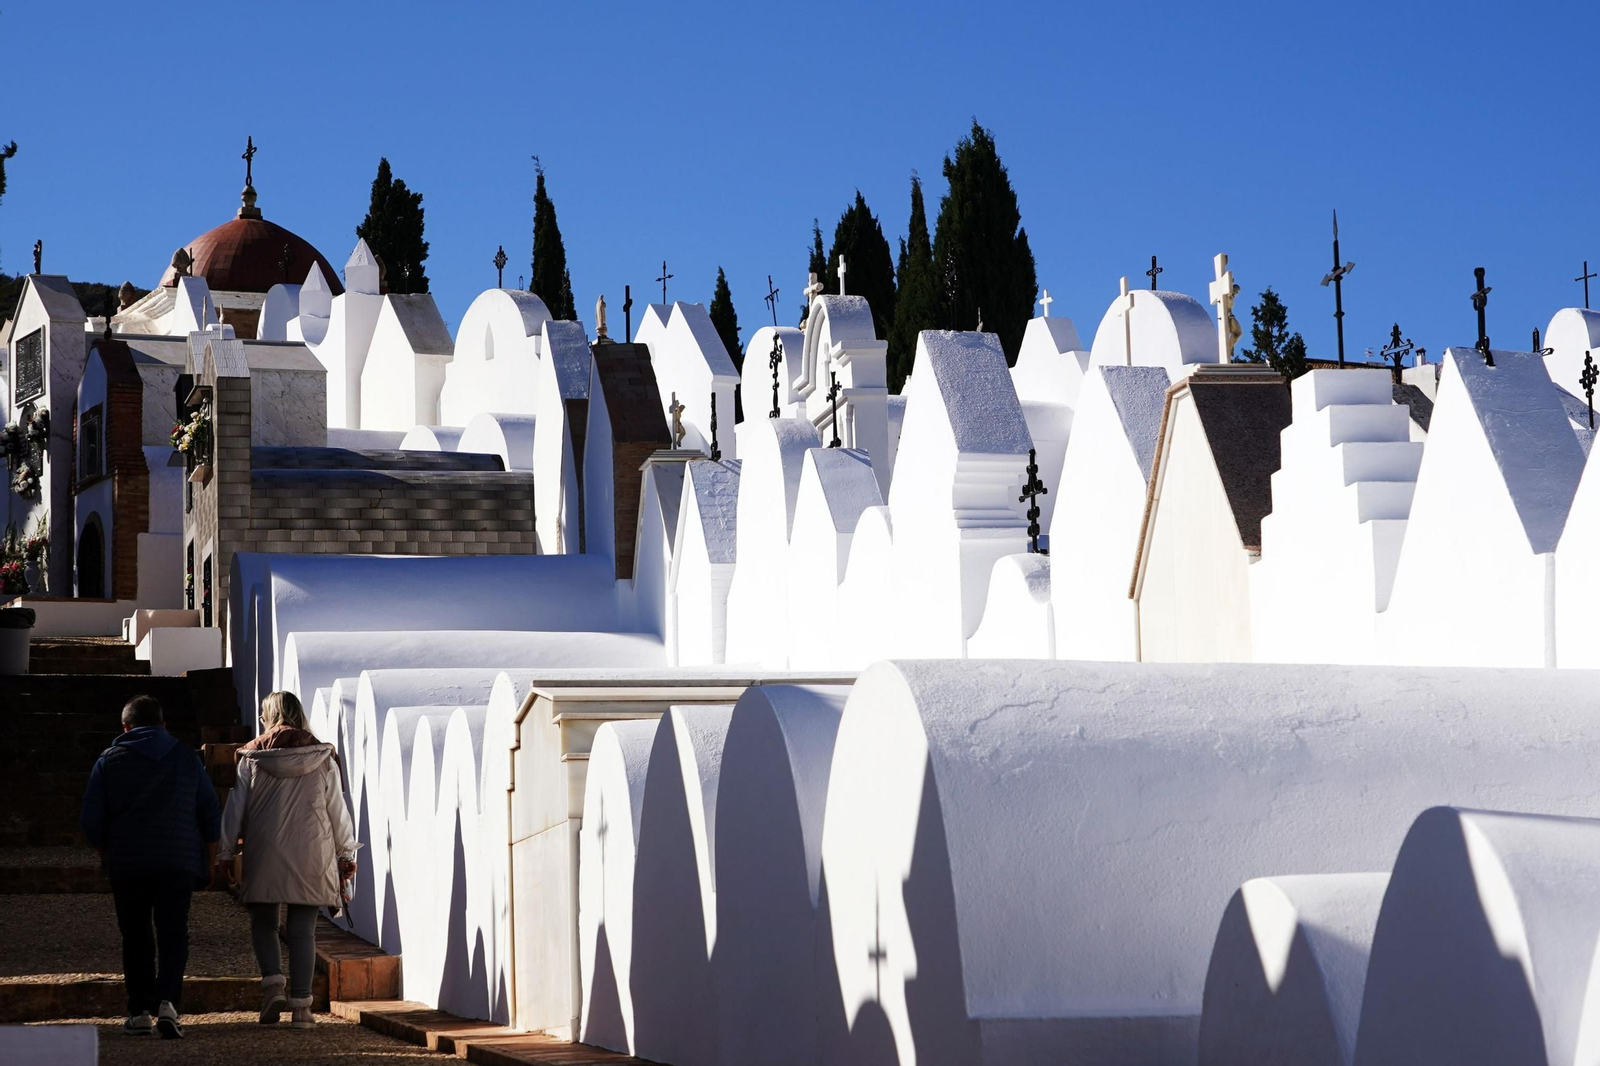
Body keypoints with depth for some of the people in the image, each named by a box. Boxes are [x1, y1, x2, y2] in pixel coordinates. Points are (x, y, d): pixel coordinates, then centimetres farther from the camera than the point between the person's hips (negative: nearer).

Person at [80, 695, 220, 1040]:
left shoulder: (109, 760, 4)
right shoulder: (187, 757, 8)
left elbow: (91, 821, 2)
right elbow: (209, 813, 9)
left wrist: (108, 854, 17)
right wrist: (208, 861, 17)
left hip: (127, 865, 0)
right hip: (179, 863, 0)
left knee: (136, 937, 10)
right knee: (173, 933, -1)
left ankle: (139, 1011, 8)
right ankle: (167, 1001, -21)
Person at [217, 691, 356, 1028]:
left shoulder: (251, 758, 0)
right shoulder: (323, 760, 3)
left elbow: (235, 808, 2)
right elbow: (337, 810, 6)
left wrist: (226, 852, 10)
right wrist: (346, 853, 15)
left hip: (264, 853, -1)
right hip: (311, 854, 1)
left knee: (263, 921, 14)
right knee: (303, 929, 4)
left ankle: (272, 983, -7)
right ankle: (301, 1004, 2)